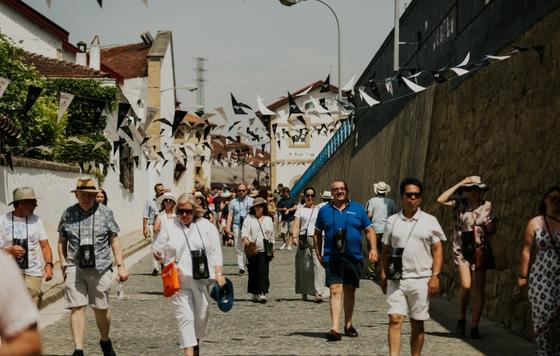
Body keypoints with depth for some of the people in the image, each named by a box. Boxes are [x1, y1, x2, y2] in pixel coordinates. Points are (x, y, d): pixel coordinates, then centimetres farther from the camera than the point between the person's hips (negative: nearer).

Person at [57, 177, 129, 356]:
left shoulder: (105, 213, 3)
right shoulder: (68, 214, 5)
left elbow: (115, 240, 6)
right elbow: (61, 241, 13)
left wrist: (120, 266, 0)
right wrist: (64, 265, 5)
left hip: (100, 268, 0)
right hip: (74, 268, 0)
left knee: (101, 308, 8)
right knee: (77, 308, -7)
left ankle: (105, 341, 32)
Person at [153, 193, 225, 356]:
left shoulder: (207, 226, 6)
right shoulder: (169, 227, 7)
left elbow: (215, 252, 5)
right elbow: (159, 249, 9)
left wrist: (219, 274, -4)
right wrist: (157, 254, -15)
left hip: (201, 279, 1)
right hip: (179, 279, -1)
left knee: (201, 314, 9)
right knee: (184, 315, -9)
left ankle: (196, 343, 32)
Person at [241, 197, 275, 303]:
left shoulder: (268, 219, 15)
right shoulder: (249, 219, 6)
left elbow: (272, 235, 20)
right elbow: (244, 230, -7)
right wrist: (245, 238, -28)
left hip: (265, 250, 1)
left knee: (263, 272, -10)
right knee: (253, 272, 2)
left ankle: (262, 294, -14)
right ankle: (255, 294, 13)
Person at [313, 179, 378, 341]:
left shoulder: (357, 209, 7)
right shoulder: (324, 210, 7)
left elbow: (369, 230, 9)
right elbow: (317, 233, 16)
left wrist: (373, 248, -4)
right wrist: (318, 253, 10)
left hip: (353, 257, 1)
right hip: (332, 258, -1)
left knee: (350, 291, 12)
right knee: (335, 291, -12)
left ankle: (348, 325, 27)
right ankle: (334, 328, -19)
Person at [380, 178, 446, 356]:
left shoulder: (430, 221, 4)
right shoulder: (392, 221, 9)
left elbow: (437, 250, 2)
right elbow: (385, 250, 12)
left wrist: (435, 276, -7)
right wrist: (383, 276, 6)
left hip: (420, 280, -1)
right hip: (396, 279, 1)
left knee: (417, 323, 6)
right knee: (395, 319, -10)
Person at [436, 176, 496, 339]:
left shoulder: (487, 206, 7)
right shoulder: (460, 203, 1)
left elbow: (492, 229, 16)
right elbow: (441, 200, -15)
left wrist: (491, 226, -9)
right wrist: (460, 183, -12)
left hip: (481, 250, 3)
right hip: (462, 250, -3)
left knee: (480, 290, 1)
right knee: (466, 285, -18)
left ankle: (474, 327, 9)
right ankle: (461, 319, 5)